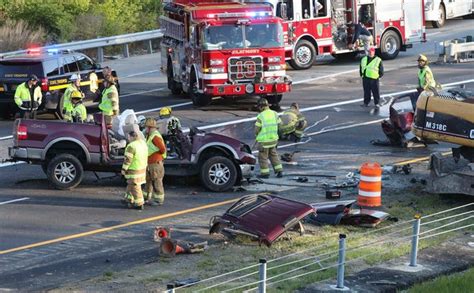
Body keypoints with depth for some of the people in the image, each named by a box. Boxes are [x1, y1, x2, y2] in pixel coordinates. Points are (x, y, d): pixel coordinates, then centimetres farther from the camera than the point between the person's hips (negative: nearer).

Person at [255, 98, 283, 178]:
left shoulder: (260, 116, -18)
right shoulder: (275, 114, -2)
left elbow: (257, 130, -13)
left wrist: (257, 134, 9)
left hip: (263, 140, -6)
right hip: (273, 139, 6)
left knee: (263, 157, 9)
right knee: (274, 155, 20)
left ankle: (265, 173, 15)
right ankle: (279, 171, 18)